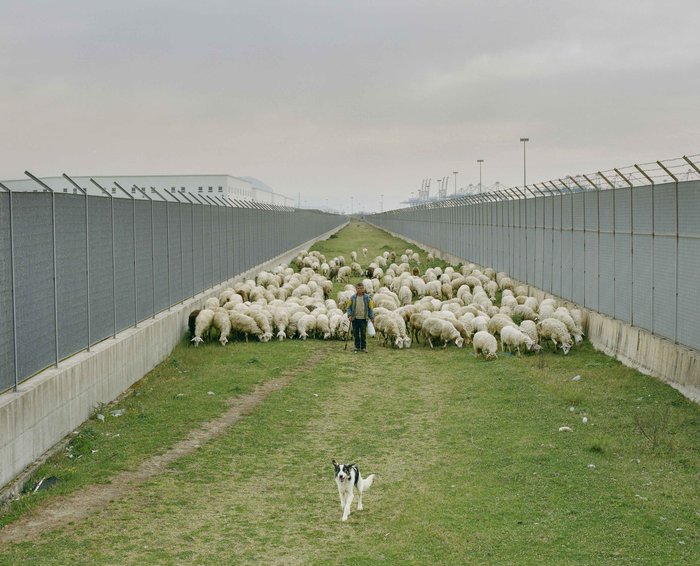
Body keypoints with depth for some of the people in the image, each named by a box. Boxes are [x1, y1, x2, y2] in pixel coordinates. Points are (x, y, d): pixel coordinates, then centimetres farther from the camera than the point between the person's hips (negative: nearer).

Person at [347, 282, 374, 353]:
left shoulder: (367, 298, 1)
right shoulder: (353, 298, 3)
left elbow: (370, 308, 5)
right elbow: (349, 307, 7)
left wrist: (372, 318, 0)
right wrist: (349, 315, -7)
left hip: (363, 319, -1)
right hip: (355, 319, 1)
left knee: (363, 333, 2)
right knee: (356, 333, 5)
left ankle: (363, 347, 10)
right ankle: (357, 346, 15)